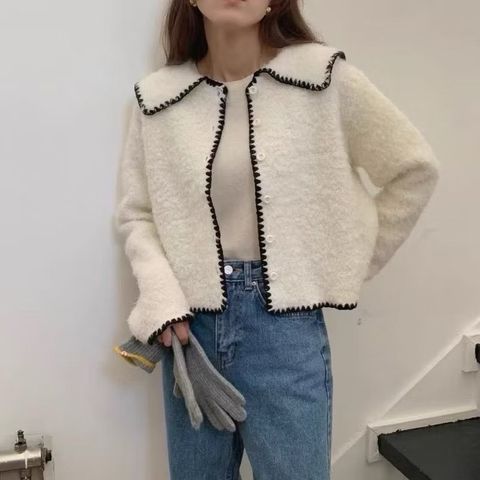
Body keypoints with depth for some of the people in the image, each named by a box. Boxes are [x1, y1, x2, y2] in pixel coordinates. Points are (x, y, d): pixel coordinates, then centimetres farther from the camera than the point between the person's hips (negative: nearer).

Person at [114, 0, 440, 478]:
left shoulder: (323, 75, -7)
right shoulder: (157, 96, 0)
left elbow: (414, 169, 2)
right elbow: (136, 213, 7)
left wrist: (350, 266, 2)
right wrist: (160, 298, -9)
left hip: (285, 320, -2)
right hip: (189, 320, 3)